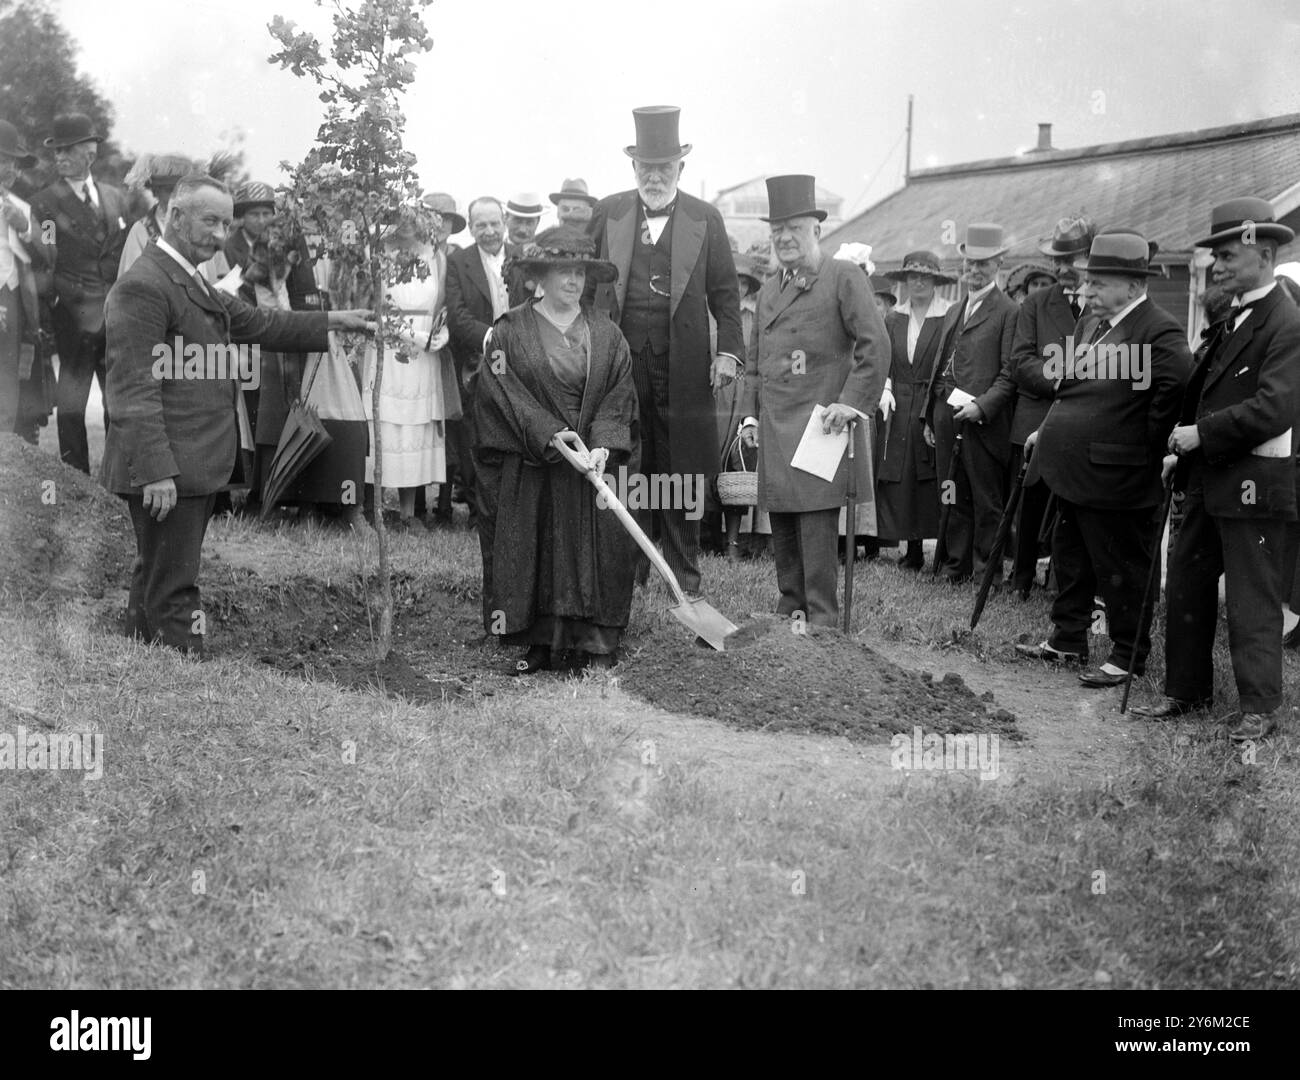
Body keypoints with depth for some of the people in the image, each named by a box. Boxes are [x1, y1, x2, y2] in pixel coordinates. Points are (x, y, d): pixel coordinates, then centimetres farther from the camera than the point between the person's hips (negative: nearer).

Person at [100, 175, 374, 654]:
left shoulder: (191, 282, 16)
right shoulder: (143, 286, -16)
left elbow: (256, 322, 21)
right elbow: (135, 388, -20)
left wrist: (335, 320, 17)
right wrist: (156, 471, -24)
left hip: (195, 465, 11)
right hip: (167, 471, -11)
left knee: (154, 581, 17)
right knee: (173, 591, -6)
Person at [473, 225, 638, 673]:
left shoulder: (606, 335, 7)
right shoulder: (511, 331, 1)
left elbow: (619, 399, 1)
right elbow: (505, 393, -8)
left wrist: (603, 447, -15)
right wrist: (550, 434, -18)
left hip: (591, 462, 1)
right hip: (528, 468, -1)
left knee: (596, 549, -2)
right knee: (532, 550, 1)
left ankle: (596, 645, 5)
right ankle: (541, 644, 11)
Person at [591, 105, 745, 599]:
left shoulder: (705, 219, 7)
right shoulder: (607, 213, 9)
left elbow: (725, 293, 6)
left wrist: (730, 350, -5)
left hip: (683, 368, -1)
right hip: (620, 363, 1)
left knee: (681, 472, 4)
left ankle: (684, 577, 13)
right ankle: (627, 572, 15)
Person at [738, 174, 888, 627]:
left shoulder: (844, 277, -2)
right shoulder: (768, 291, 20)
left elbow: (875, 344, -9)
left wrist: (852, 403, -16)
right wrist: (751, 414, 13)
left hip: (820, 423, -7)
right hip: (775, 430, 7)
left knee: (817, 520, -10)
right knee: (781, 524, 10)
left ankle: (823, 619, -5)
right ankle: (790, 608, 21)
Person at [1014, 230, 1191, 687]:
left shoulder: (1159, 330, -17)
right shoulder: (1090, 322, 12)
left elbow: (1178, 381, -29)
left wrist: (1152, 441, -19)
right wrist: (1049, 430, 16)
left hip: (1115, 477, -9)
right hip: (1073, 470, 9)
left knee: (1120, 568, 2)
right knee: (1070, 559, 20)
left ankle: (1128, 656, 15)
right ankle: (1068, 639, 34)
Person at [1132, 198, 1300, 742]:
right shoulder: (1232, 319, 14)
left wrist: (1202, 433, -21)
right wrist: (1182, 451, 10)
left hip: (1254, 486, -9)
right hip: (1208, 479, 9)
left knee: (1251, 601, 0)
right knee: (1186, 588, 13)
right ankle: (1185, 690, 25)